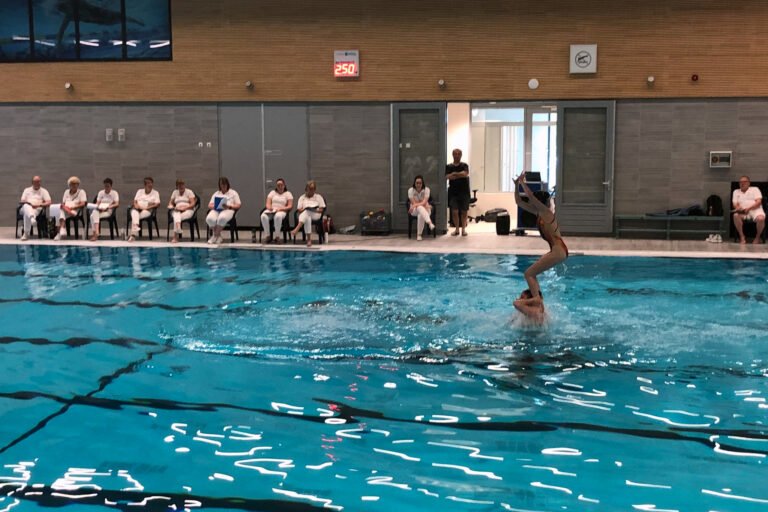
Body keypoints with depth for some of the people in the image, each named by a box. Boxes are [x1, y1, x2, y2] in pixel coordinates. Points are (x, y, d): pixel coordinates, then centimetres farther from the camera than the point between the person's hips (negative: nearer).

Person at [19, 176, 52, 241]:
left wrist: (39, 205, -10)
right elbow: (21, 201, 15)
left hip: (37, 209, -2)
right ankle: (32, 218, -67)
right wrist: (27, 202, -8)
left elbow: (48, 203, 5)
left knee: (27, 214, -37)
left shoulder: (44, 191, 19)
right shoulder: (27, 190, 26)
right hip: (26, 208, 2)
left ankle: (26, 233, -38)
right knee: (26, 206, -38)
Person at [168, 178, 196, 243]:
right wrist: (171, 206, -4)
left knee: (176, 218, -34)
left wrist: (184, 207, -17)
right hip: (177, 211, 3)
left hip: (187, 210, -3)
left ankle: (175, 237, -40)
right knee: (176, 215, -37)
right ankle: (178, 227, -66)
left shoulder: (189, 192, 9)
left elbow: (193, 204, -2)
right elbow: (170, 203, 21)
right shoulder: (175, 192, 23)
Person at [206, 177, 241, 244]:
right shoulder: (216, 194, 27)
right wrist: (215, 206, -6)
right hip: (216, 210, 3)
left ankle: (215, 236, -25)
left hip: (228, 210, -3)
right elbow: (209, 205, 18)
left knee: (222, 218, -41)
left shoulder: (233, 193, 19)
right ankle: (218, 236, -17)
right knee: (210, 219, -35)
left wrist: (229, 206, -10)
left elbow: (238, 205, 8)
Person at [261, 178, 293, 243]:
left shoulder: (288, 194, 13)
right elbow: (268, 204, 10)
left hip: (281, 211, -3)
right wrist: (269, 207, -15)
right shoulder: (272, 192, 21)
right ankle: (268, 235, -22)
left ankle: (277, 236, -30)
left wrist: (280, 209, -13)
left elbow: (290, 206, 2)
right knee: (263, 216, -33)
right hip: (271, 210, 3)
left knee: (278, 216, -42)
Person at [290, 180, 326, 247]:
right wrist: (305, 209, -9)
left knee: (306, 213, -38)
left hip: (316, 215, -1)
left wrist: (315, 210, -10)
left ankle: (297, 229, -57)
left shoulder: (318, 197, 21)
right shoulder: (302, 197, 24)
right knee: (307, 219, -40)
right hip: (304, 214, 1)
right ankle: (309, 240, -46)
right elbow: (299, 210, 11)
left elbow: (321, 210, 10)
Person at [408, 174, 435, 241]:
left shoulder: (426, 189, -7)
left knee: (421, 215, -38)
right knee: (420, 208, -39)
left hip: (425, 209, 1)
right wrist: (427, 206, -17)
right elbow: (413, 203, -14)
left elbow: (424, 202, -19)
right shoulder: (411, 190, -7)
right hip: (414, 210, -1)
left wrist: (415, 205, -34)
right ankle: (430, 222, -63)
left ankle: (419, 235, -33)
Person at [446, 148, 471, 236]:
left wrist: (454, 174, -8)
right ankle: (456, 229, 6)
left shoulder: (464, 165, 6)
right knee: (454, 211, -5)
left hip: (464, 192, 0)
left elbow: (465, 174, -13)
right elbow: (447, 177, -9)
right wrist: (460, 175, -10)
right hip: (453, 192, 0)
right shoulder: (448, 166, 7)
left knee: (464, 212, 2)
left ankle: (463, 228, 12)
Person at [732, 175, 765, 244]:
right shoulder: (736, 191, 23)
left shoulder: (755, 189, 14)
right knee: (735, 215, -35)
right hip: (742, 211, 2)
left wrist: (749, 208, -17)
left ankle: (757, 237, -10)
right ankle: (742, 237, -24)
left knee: (761, 218, -37)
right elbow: (735, 204, 11)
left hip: (755, 210, -2)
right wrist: (737, 207, -15)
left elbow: (759, 202, 0)